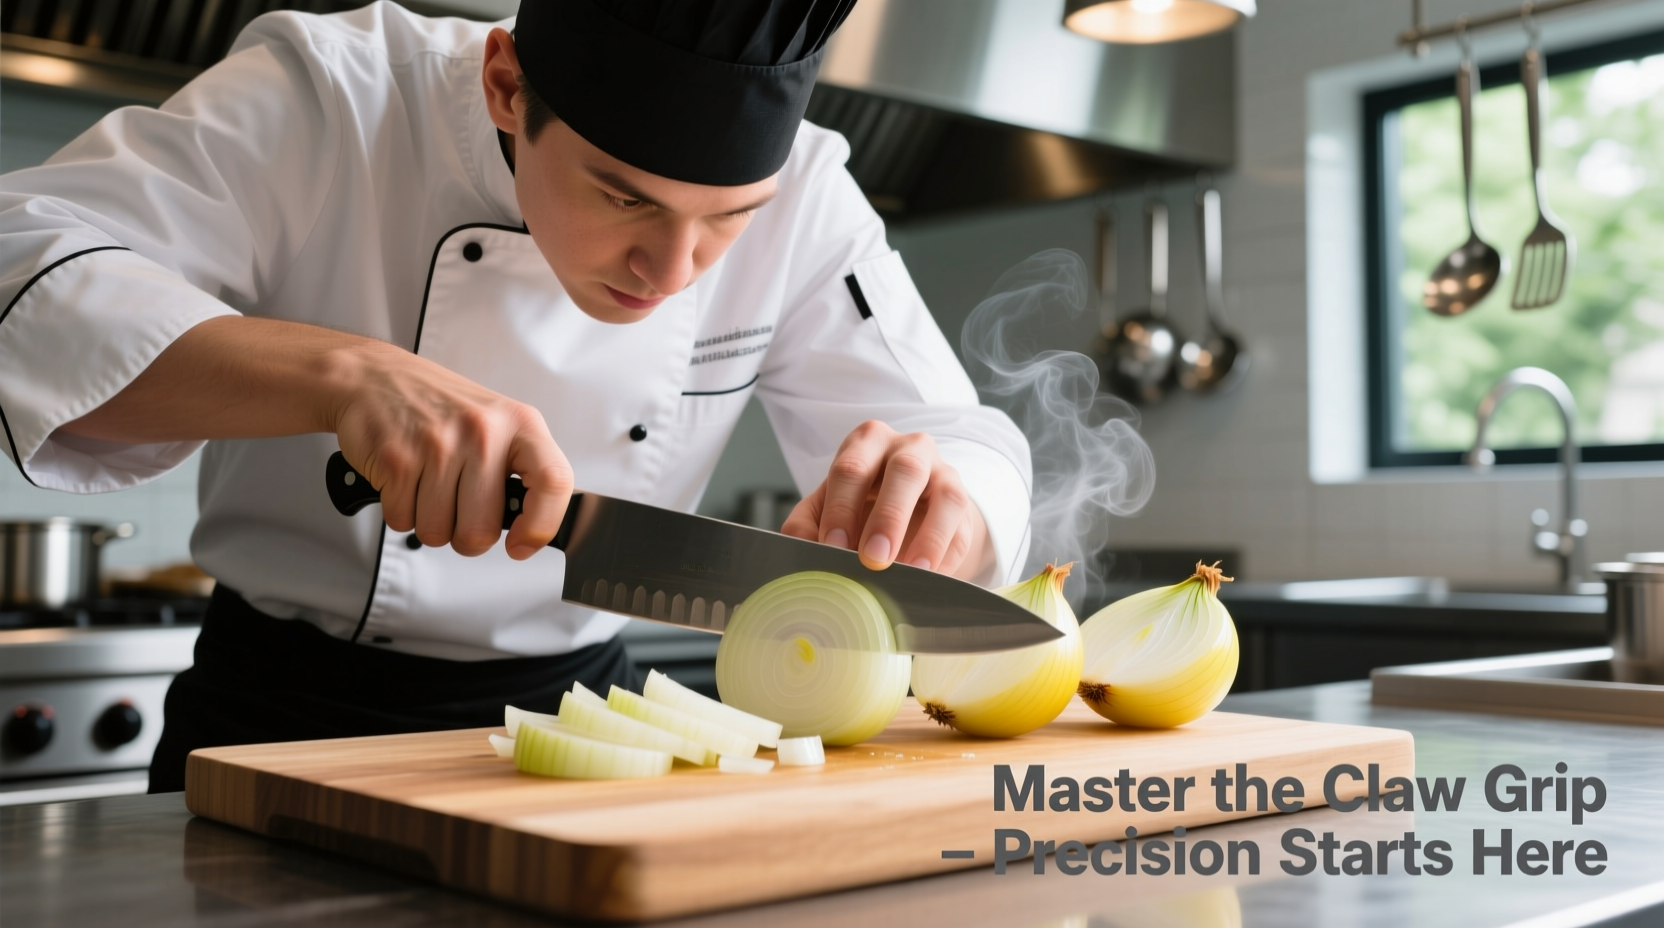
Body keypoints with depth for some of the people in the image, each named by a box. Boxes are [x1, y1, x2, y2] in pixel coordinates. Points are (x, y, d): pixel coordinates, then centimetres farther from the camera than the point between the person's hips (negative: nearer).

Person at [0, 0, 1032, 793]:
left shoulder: (798, 195, -10)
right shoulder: (334, 98, -16)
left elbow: (972, 446, -9)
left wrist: (935, 509, -31)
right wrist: (338, 371, -36)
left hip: (576, 714, 2)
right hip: (287, 713, -1)